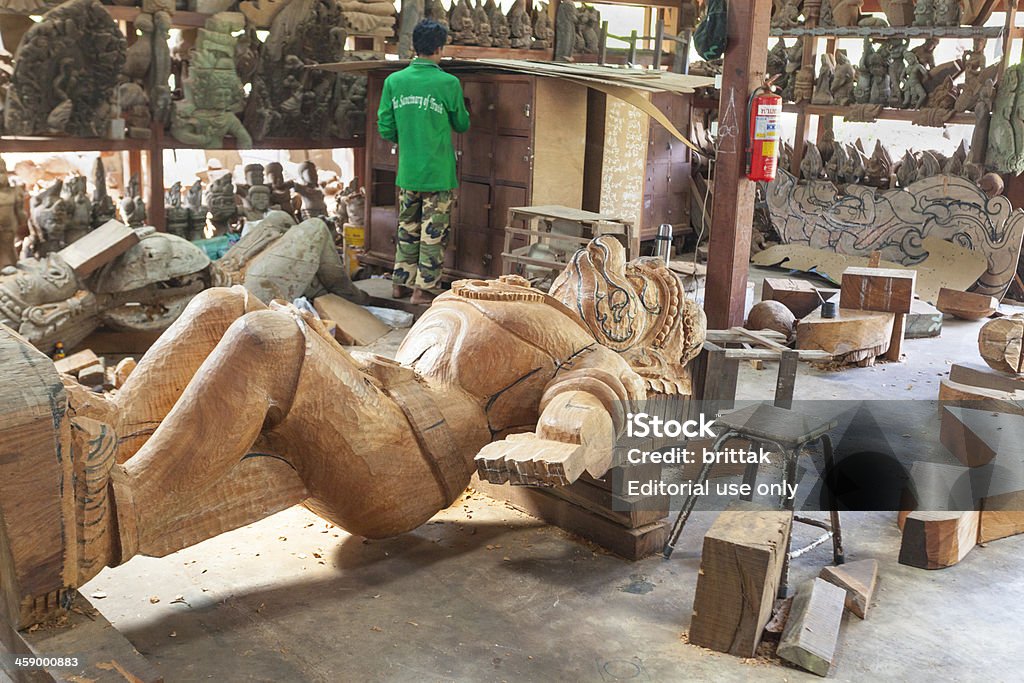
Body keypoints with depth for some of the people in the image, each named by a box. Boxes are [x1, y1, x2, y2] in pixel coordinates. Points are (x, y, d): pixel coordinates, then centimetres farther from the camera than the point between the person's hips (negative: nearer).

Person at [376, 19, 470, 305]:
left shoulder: (393, 81, -1)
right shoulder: (448, 83, -11)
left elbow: (385, 128, 1)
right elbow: (462, 125, 2)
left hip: (407, 173, 4)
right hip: (439, 173, -4)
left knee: (407, 228, 17)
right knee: (434, 233, 5)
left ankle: (402, 282, 24)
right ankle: (423, 289, 8)